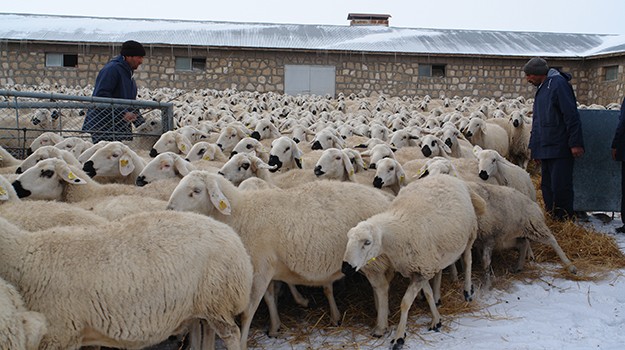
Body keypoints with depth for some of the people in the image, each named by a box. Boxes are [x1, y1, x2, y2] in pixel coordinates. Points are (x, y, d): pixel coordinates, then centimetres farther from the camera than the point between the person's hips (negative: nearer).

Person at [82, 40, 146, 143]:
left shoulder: (128, 73, 20)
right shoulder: (112, 69, -11)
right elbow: (101, 95, -22)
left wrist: (143, 125, 15)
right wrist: (123, 112, -25)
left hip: (122, 129, 9)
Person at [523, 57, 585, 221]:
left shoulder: (558, 83, -9)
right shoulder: (541, 89, 20)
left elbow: (571, 115, -16)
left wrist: (575, 143, -20)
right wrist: (534, 147, 23)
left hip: (560, 149, -9)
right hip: (545, 150, 9)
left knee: (560, 187, -8)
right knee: (547, 187, 11)